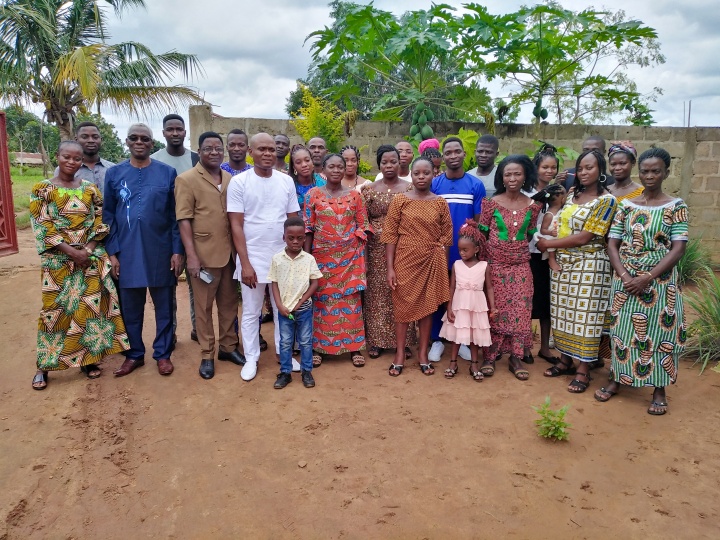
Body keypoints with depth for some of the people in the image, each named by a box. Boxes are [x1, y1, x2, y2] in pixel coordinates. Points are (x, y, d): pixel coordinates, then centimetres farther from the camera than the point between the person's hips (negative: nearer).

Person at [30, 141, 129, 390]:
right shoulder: (42, 189, -1)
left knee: (89, 307, 4)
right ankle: (44, 365, 14)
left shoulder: (90, 189, 6)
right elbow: (42, 227, -7)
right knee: (55, 309, 1)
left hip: (91, 258, 2)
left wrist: (87, 250, -10)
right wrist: (71, 251, -15)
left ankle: (87, 358, 17)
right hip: (58, 260, -2)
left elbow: (100, 223, 4)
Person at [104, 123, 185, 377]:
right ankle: (134, 354, 26)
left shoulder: (167, 173, 0)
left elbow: (176, 215, -1)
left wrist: (178, 251, -6)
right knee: (130, 307, 11)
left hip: (160, 251, -1)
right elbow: (108, 216, 5)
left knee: (164, 305, 8)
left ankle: (163, 353, 22)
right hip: (127, 252, 1)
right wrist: (112, 252, -2)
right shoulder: (114, 173, 4)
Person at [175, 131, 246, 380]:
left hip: (229, 252, 5)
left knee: (230, 302, 14)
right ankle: (207, 354, 20)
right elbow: (184, 220, -10)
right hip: (204, 254, -5)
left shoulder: (229, 179, 8)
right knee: (203, 306, 7)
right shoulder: (186, 179, -6)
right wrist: (191, 256, -16)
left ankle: (229, 346, 30)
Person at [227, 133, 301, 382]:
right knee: (251, 312, 9)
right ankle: (251, 358, 24)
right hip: (253, 259, -2)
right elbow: (236, 225, -7)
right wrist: (245, 263, -12)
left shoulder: (286, 181, 2)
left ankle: (284, 354, 29)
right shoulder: (239, 182, -6)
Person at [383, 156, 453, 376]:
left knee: (428, 307, 9)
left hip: (432, 262, 2)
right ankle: (400, 354, 18)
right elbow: (390, 235, -5)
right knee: (402, 306, 6)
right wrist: (390, 267, -9)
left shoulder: (440, 203, 1)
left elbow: (446, 237, 4)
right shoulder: (400, 200, -4)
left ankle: (423, 353, 22)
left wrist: (443, 267, 2)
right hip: (405, 261, -1)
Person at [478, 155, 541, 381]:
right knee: (495, 311, 2)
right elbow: (482, 233, -1)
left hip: (521, 265, 2)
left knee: (520, 311, 3)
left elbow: (530, 235, 11)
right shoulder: (492, 203, -6)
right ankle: (490, 356, 12)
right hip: (495, 264, -2)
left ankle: (516, 358, 13)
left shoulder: (533, 206, 0)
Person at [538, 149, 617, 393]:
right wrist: (553, 253, -3)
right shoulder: (572, 194, 10)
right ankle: (565, 360, 25)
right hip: (563, 262, 6)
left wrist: (548, 244, -11)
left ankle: (584, 370, 10)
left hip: (589, 265, -6)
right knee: (564, 312, 11)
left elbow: (583, 238, -17)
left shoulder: (606, 200, -11)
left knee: (585, 314, 0)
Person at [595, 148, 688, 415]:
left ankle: (659, 391, 19)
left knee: (658, 331, 4)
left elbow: (678, 249, -9)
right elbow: (612, 243, 2)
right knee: (622, 329, 9)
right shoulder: (627, 205, 4)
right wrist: (624, 275, -13)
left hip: (660, 281, -2)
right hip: (625, 279, 2)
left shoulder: (676, 207, -3)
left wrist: (647, 278, -17)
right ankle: (617, 380, 25)